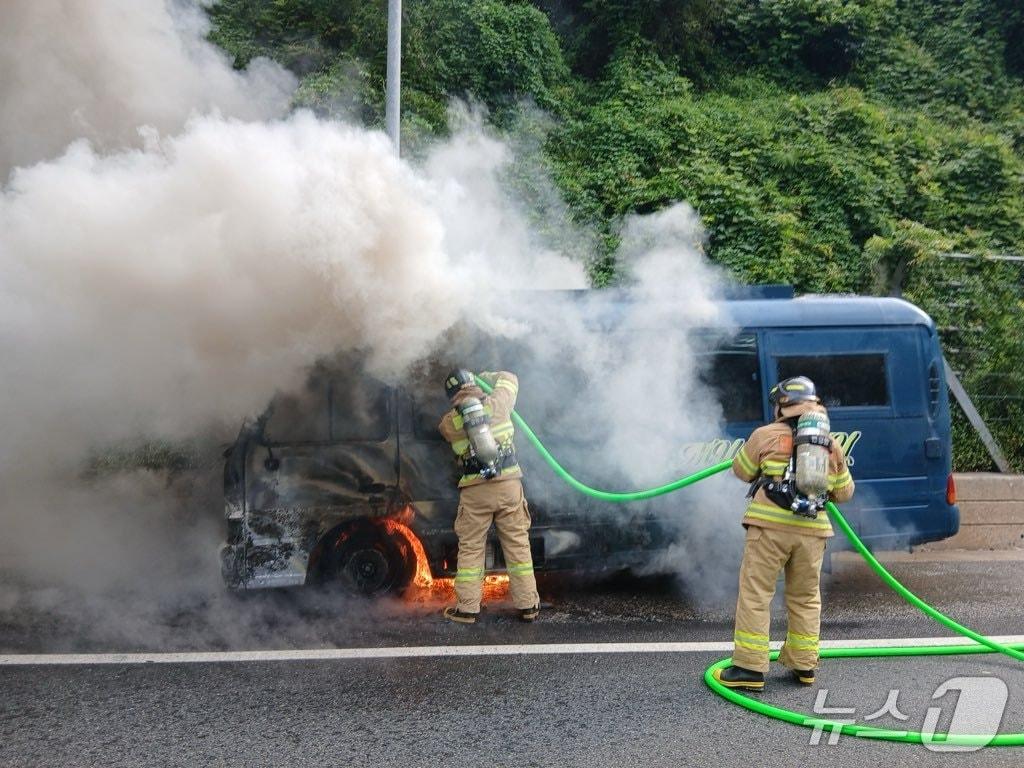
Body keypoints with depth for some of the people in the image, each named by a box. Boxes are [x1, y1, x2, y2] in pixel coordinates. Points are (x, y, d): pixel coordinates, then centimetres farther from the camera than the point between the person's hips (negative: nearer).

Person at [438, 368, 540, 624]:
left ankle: (467, 608, 11)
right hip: (508, 483, 1)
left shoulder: (448, 422, 3)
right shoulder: (497, 403, 4)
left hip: (474, 491, -1)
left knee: (470, 548, 8)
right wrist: (485, 377, 36)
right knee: (517, 544, 8)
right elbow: (509, 378, 23)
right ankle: (527, 605, 12)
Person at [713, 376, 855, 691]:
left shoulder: (766, 436, -2)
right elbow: (844, 492, 19)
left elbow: (742, 471, 10)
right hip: (812, 531, 4)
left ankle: (750, 668, 1)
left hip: (770, 527, -4)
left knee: (755, 594, 2)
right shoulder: (833, 447, 12)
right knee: (806, 598, 17)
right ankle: (804, 665, 25)